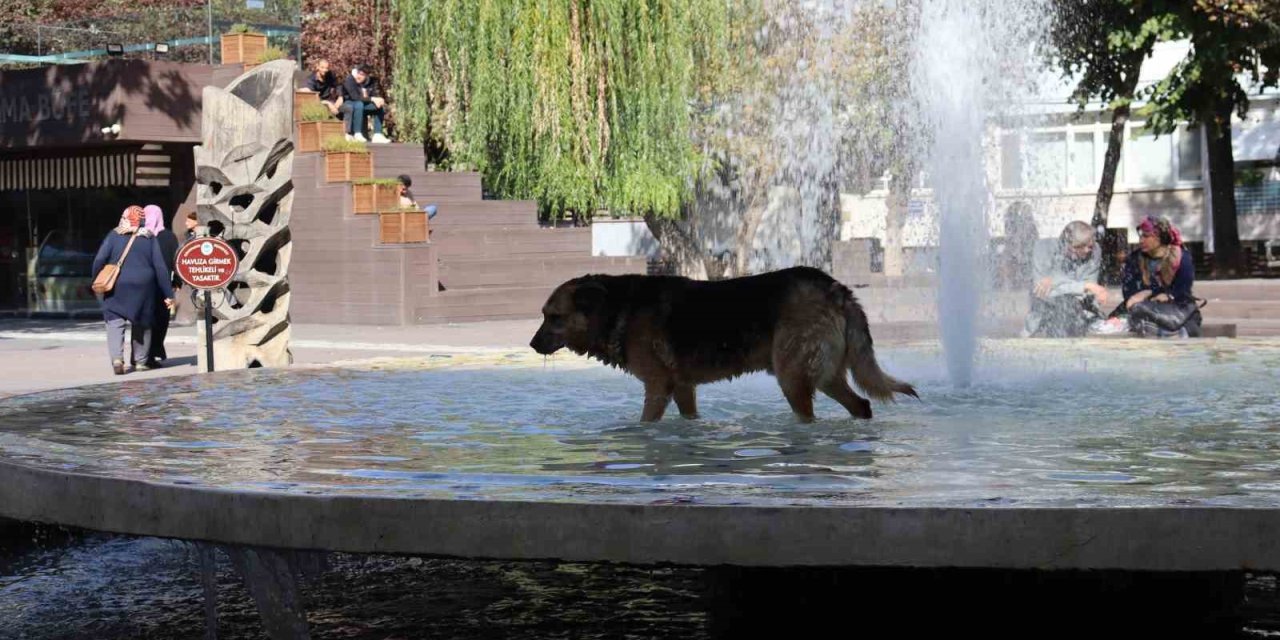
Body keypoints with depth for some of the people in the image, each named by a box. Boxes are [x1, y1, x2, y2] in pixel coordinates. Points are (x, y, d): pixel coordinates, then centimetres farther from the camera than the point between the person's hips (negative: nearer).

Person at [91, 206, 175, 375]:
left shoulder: (114, 235, 0)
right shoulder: (149, 238, 2)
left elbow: (99, 260, -7)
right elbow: (160, 267, -1)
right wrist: (168, 294, 1)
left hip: (117, 288, -1)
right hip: (143, 287, 1)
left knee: (115, 322, 1)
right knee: (142, 324, 14)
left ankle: (117, 358, -17)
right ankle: (140, 361, 16)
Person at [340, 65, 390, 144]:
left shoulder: (372, 81, 0)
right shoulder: (349, 80, -20)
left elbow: (376, 95, -3)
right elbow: (355, 97, -30)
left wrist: (379, 100, -28)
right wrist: (372, 99, -33)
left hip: (364, 104, 6)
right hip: (348, 104, -6)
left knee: (380, 106, -10)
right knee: (359, 104, -37)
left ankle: (377, 134, -13)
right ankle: (357, 134, -36)